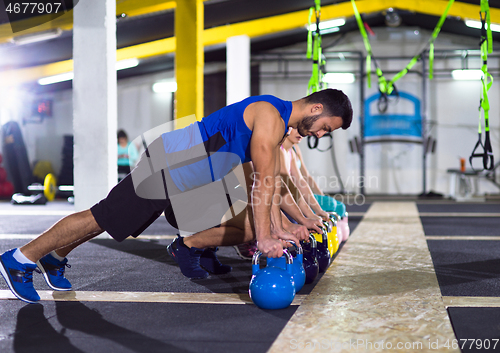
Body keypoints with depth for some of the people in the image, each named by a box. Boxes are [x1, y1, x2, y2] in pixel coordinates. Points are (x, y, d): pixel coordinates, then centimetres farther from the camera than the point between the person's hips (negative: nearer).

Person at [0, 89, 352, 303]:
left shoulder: (280, 127, 10)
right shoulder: (270, 117, -21)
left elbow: (271, 182, 14)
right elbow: (262, 184, -22)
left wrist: (278, 230, 8)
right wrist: (264, 239, -18)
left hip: (191, 180, 10)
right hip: (168, 167, -10)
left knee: (243, 228, 8)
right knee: (100, 219, -5)